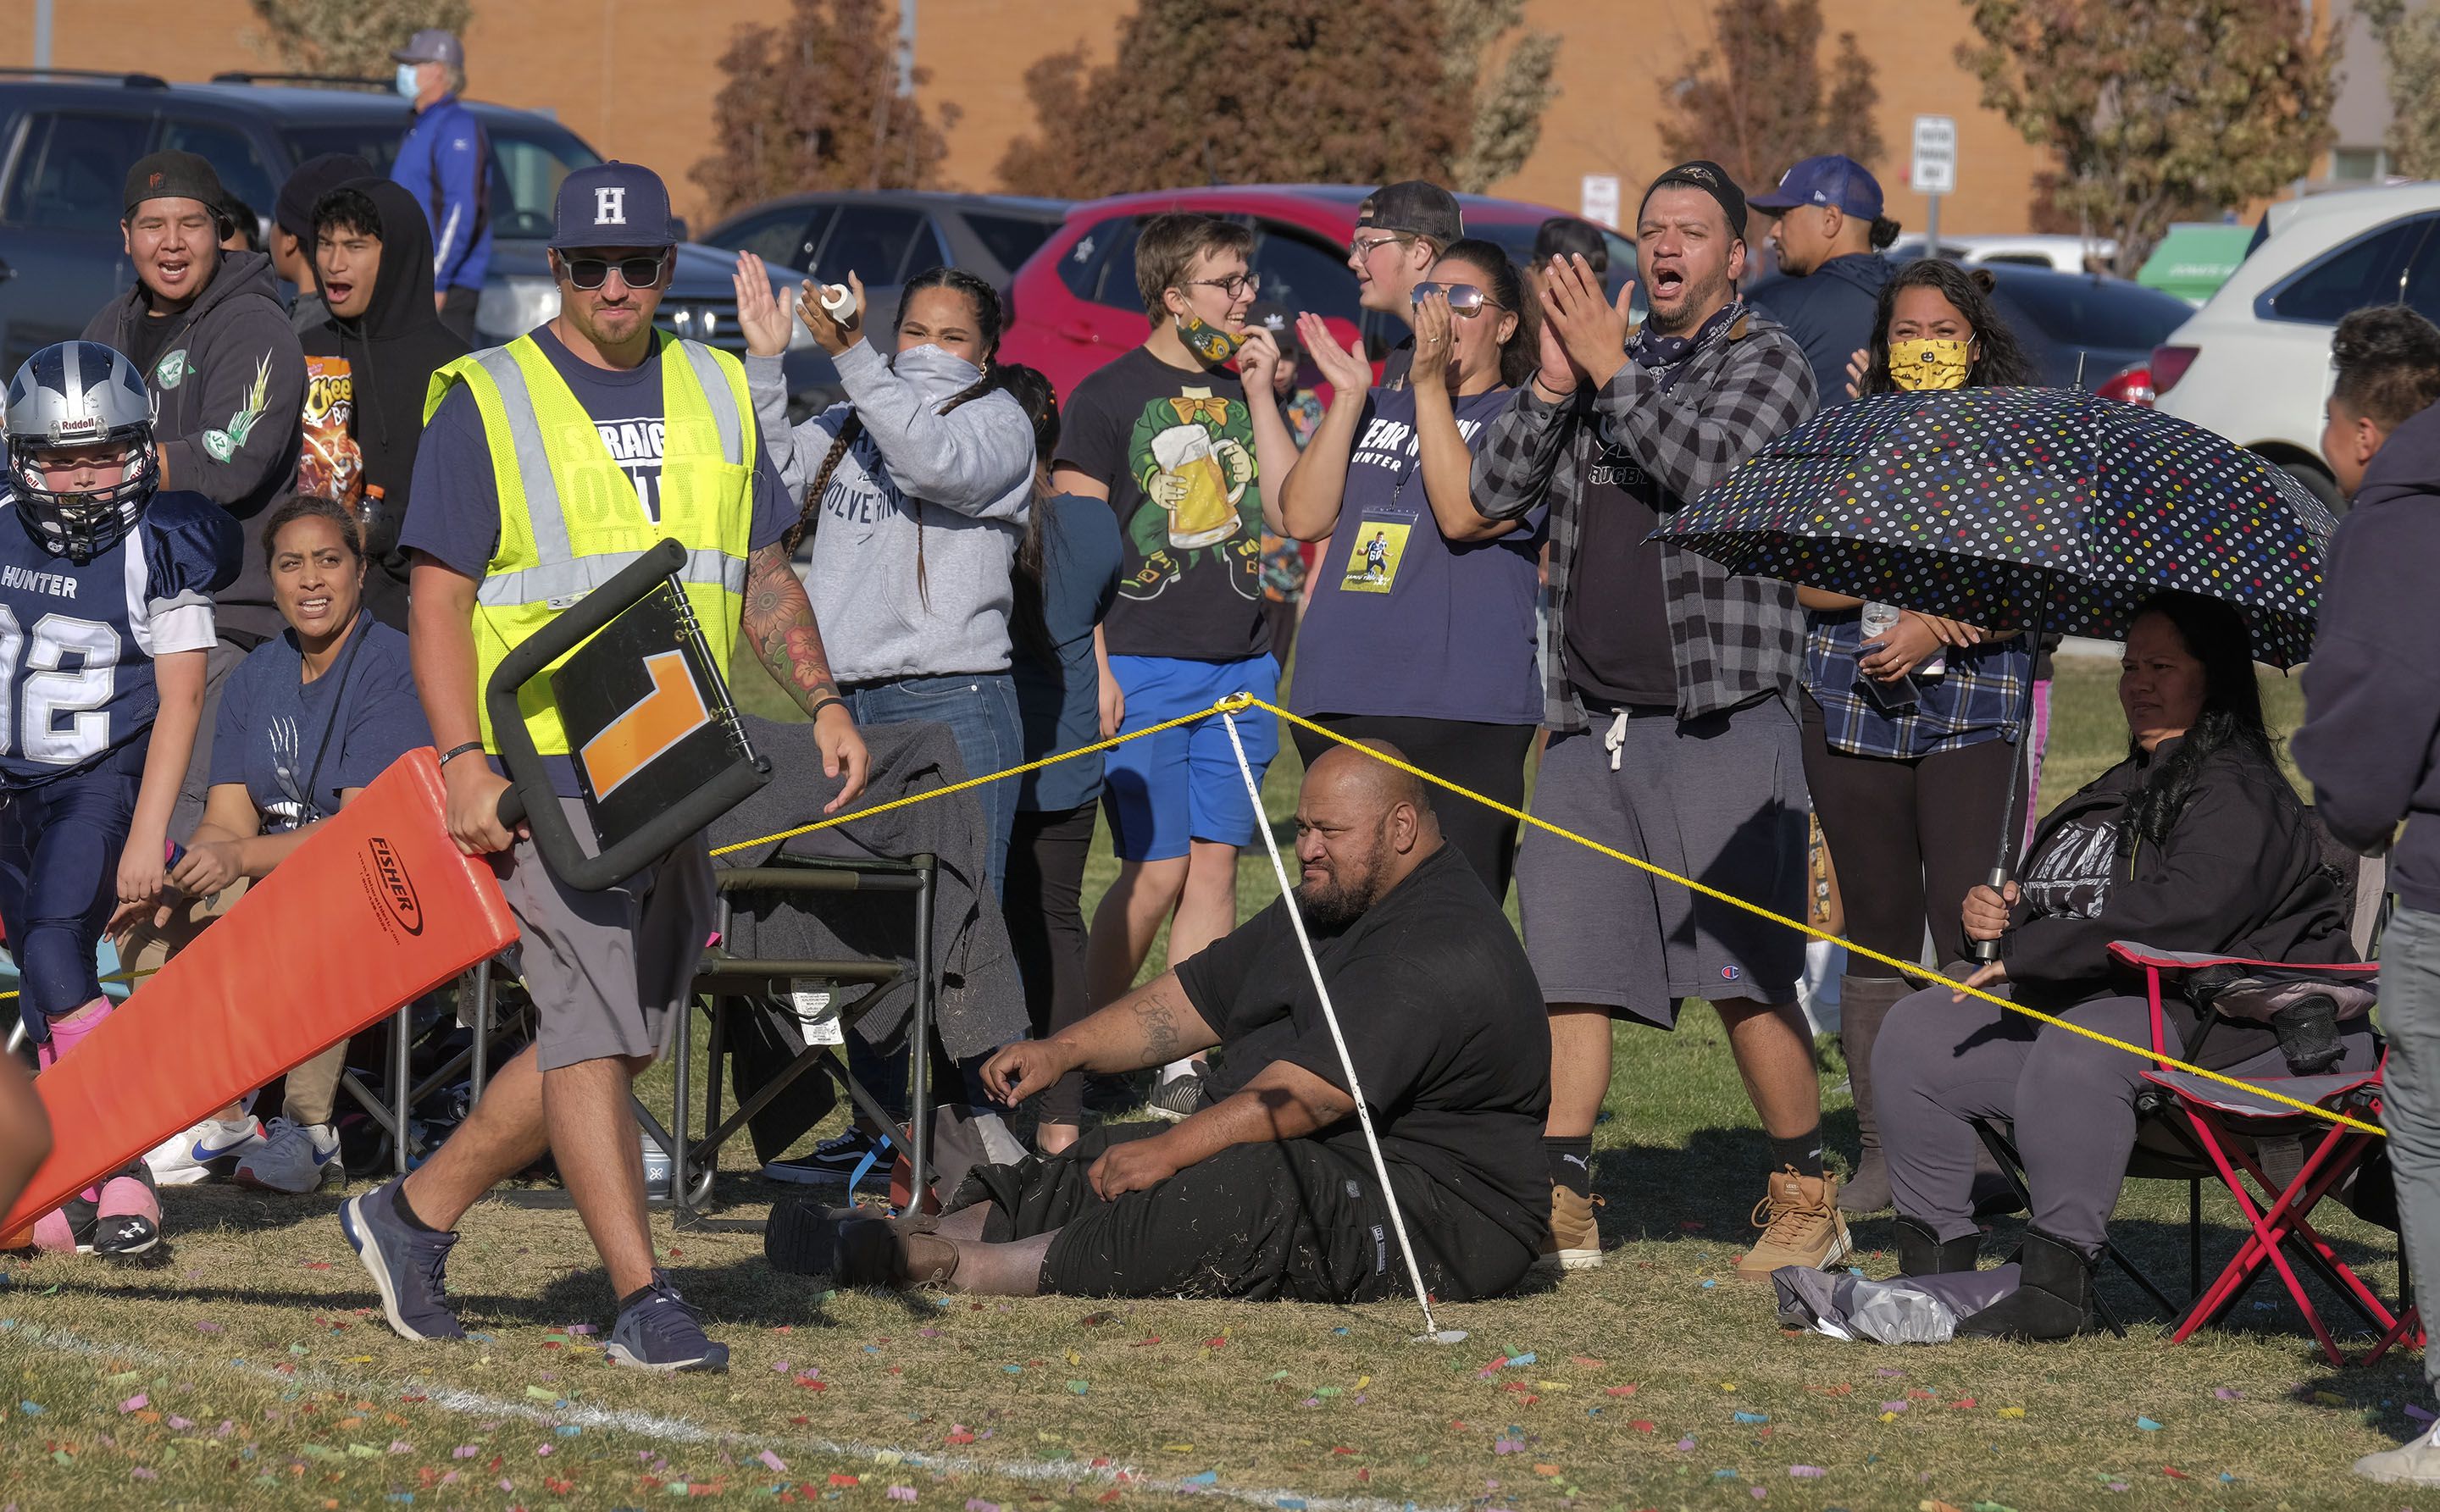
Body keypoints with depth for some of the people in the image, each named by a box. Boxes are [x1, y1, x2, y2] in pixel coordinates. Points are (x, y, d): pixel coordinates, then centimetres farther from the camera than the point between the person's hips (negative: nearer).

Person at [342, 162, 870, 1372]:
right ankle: (643, 1301, -11)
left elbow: (764, 576, 19)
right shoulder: (486, 401, -2)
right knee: (592, 1029, -11)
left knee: (621, 1039, 9)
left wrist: (820, 701, 3)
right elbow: (436, 599, -5)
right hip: (545, 769, -6)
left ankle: (415, 1214, 23)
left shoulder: (715, 395, 14)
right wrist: (464, 761, -16)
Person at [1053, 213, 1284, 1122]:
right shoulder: (1107, 398, -1)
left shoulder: (1249, 387, 12)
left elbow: (1295, 514, 4)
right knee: (1156, 870, -9)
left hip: (1240, 664, 4)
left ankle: (1187, 1066, 6)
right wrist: (1093, 667, -10)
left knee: (1215, 866, 3)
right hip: (1144, 665, -4)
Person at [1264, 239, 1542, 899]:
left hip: (1461, 718, -5)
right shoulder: (1378, 412, 19)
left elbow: (1464, 514, -13)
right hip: (1339, 707, 6)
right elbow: (1305, 518, 8)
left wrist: (1431, 386, -13)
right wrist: (1350, 397, 2)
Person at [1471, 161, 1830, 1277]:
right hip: (1589, 722, 6)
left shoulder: (1763, 360, 2)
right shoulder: (1599, 357, 18)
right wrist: (1553, 383, -3)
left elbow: (1713, 467, -17)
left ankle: (1804, 1199, 2)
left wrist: (1613, 369, -10)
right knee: (1566, 968, 4)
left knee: (1746, 973, -8)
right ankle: (1560, 1205, 9)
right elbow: (1493, 491, 10)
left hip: (1722, 722, -6)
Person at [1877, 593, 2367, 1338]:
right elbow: (2056, 907, 33)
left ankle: (2056, 1282, -39)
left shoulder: (2237, 794, -9)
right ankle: (1935, 1263, -5)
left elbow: (2180, 913, -25)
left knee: (2081, 1045, -39)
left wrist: (2026, 954, -22)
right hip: (2091, 1007, 10)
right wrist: (1995, 912, 7)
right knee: (1916, 1033, 0)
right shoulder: (2122, 789, 23)